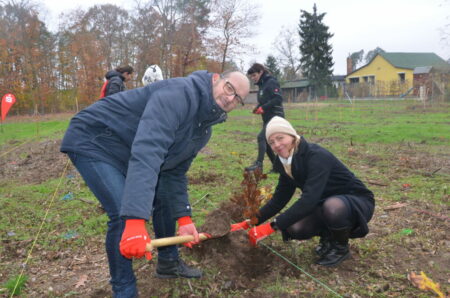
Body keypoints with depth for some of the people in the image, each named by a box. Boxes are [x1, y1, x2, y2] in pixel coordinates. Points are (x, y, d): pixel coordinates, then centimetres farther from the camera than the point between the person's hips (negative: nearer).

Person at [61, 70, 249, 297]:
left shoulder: (203, 130, 2)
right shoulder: (180, 93, -30)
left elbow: (176, 173, 7)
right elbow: (147, 150, -44)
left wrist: (183, 218, -4)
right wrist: (135, 221, -51)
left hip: (125, 149, 10)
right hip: (94, 142, -10)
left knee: (164, 197, 14)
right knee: (124, 215, -19)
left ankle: (168, 263, 33)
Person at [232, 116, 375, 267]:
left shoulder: (316, 156, -29)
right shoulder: (286, 163, -4)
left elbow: (309, 199, -39)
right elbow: (279, 198, 2)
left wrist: (271, 227, -40)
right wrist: (250, 223, -6)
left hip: (357, 201, -6)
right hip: (325, 203, 6)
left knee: (332, 206, -40)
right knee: (293, 228, -19)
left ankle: (341, 247, -8)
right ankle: (327, 236, 12)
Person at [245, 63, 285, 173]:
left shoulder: (271, 82, -11)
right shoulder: (261, 85, 16)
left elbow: (279, 99, -21)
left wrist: (263, 108, -22)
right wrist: (258, 108, 0)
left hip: (275, 117, -9)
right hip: (267, 118, 9)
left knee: (261, 137, -18)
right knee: (266, 142, 9)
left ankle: (259, 164, -15)